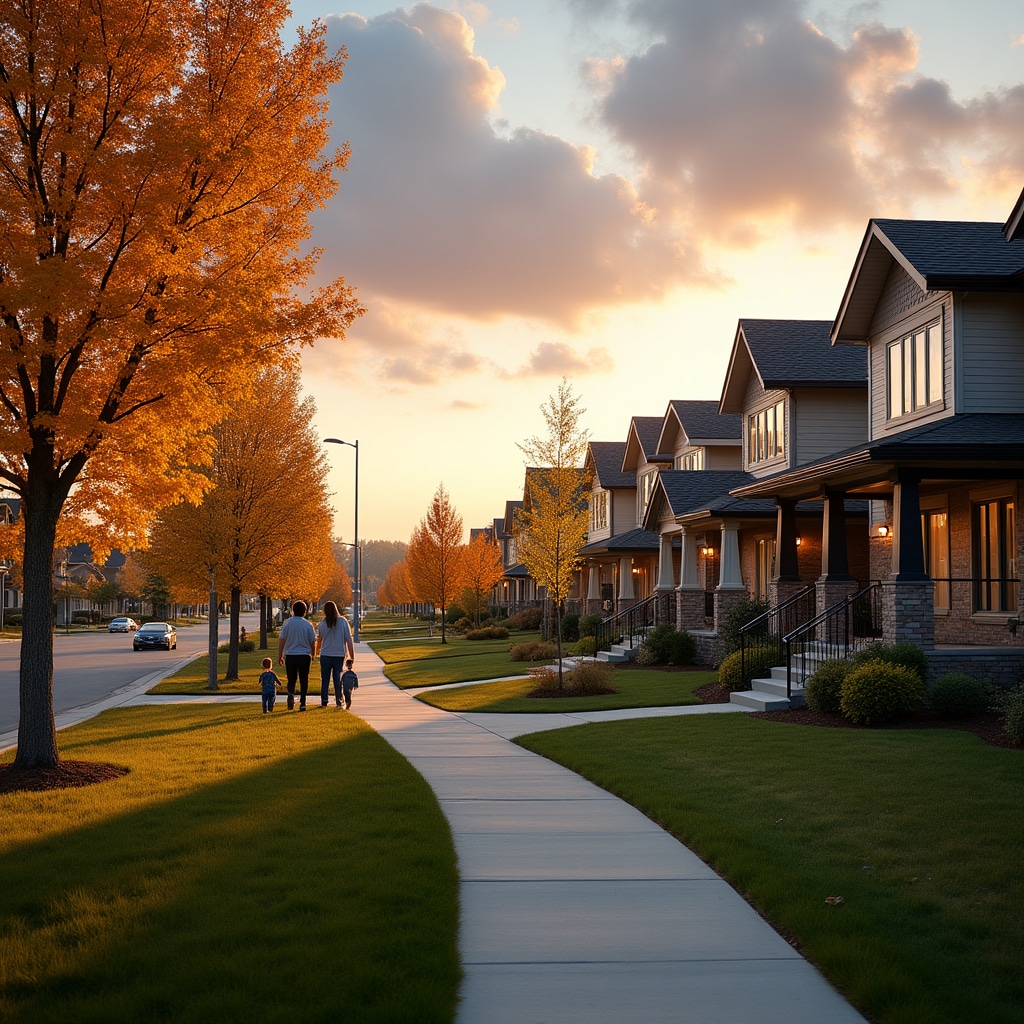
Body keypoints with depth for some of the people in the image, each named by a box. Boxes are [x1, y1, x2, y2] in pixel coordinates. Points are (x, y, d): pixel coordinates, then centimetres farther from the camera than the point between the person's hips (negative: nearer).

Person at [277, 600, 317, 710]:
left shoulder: (287, 623, -3)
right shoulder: (308, 624, -2)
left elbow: (281, 640, -2)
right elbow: (313, 642, 3)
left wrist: (280, 656, 6)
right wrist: (312, 656, 18)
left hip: (290, 656, 0)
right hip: (305, 656, 0)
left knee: (291, 679, 13)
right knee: (303, 680, 6)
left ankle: (291, 694, -14)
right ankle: (302, 703, 2)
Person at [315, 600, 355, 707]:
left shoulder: (322, 624, -3)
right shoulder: (343, 621, -6)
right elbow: (349, 639, -6)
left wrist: (317, 649, 35)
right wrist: (351, 655, 0)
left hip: (325, 655, 0)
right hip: (339, 654, 0)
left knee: (325, 679, 9)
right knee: (338, 678, 8)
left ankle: (324, 701, 7)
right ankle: (339, 701, 5)